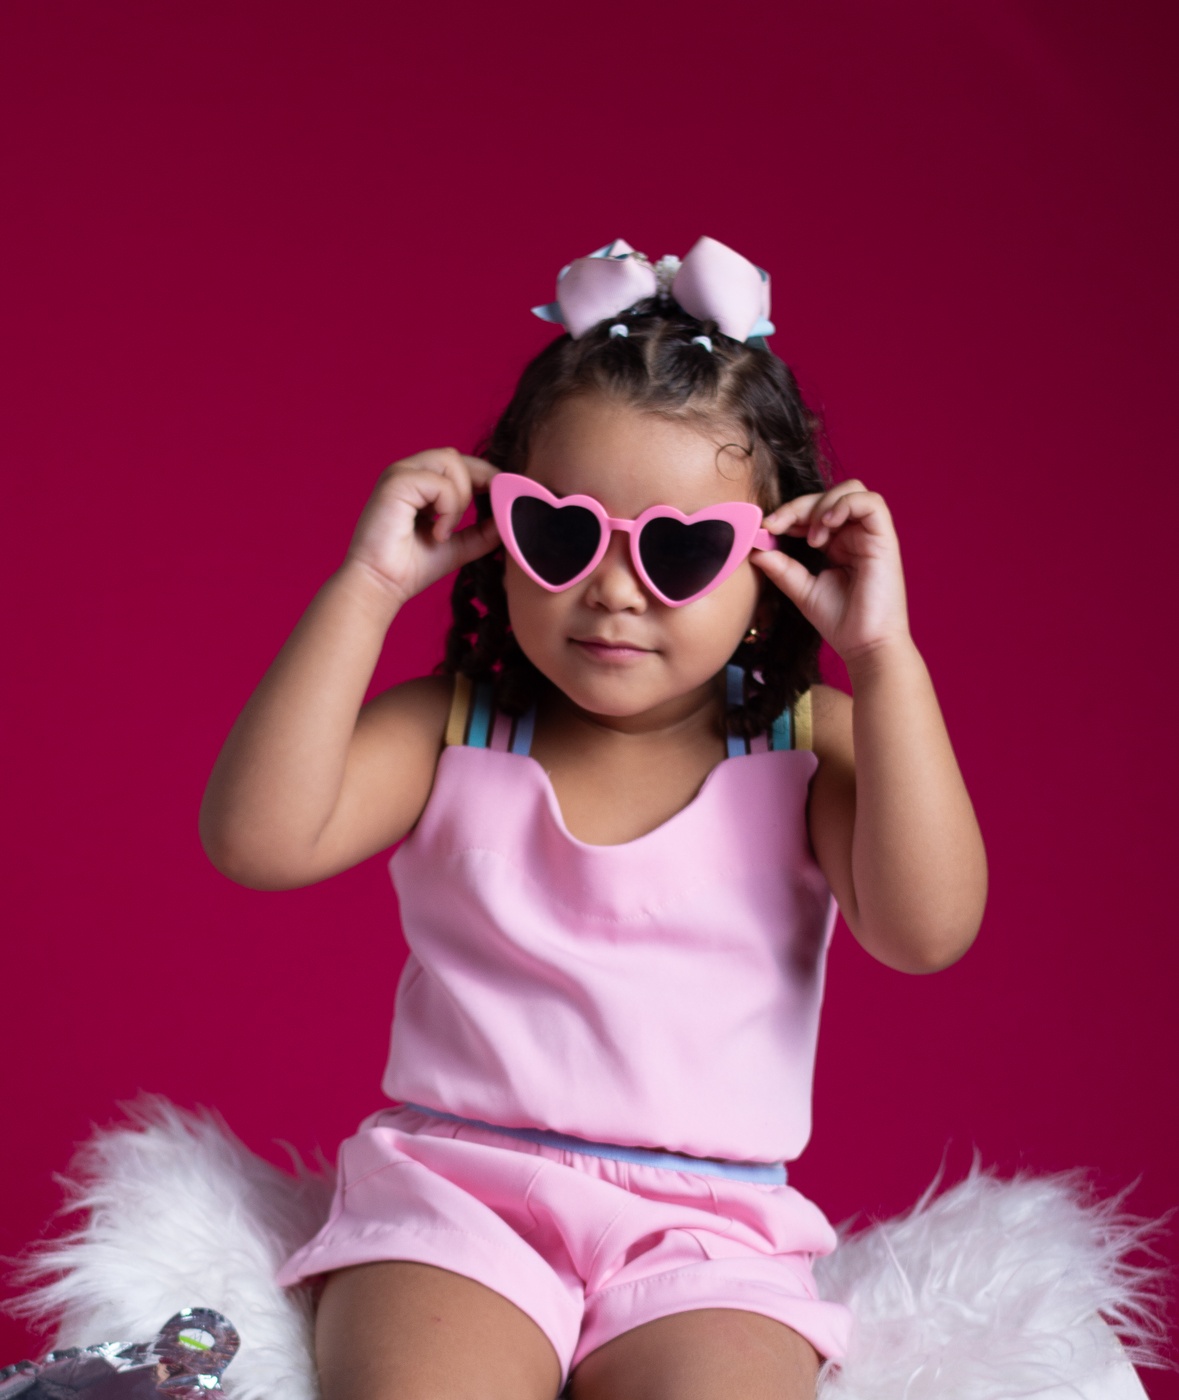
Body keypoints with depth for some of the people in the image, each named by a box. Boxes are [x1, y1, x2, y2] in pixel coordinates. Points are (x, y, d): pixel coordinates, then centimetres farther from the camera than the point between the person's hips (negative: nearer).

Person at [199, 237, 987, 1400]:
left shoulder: (806, 747, 3)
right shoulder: (453, 730, 4)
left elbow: (927, 930, -12)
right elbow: (257, 839, -9)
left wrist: (882, 655, -15)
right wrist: (367, 589, -10)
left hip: (706, 1229, 1)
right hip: (452, 1190, 0)